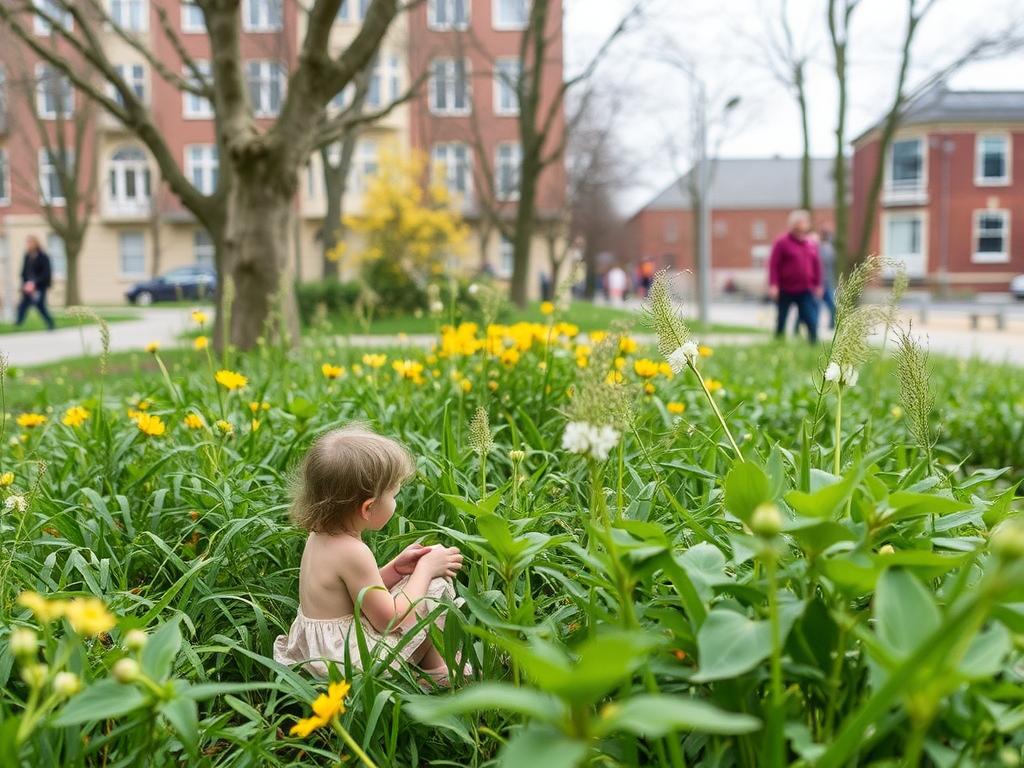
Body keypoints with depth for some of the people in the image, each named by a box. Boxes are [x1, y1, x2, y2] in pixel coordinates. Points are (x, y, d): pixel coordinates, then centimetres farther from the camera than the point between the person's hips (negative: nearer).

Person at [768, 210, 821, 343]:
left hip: (806, 292, 3)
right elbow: (774, 265, -9)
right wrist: (773, 285, -16)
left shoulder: (811, 244, 10)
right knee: (781, 322, 8)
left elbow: (816, 266, 16)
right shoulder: (782, 243, -4)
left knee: (812, 322, -5)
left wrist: (818, 285, 16)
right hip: (785, 291, -3)